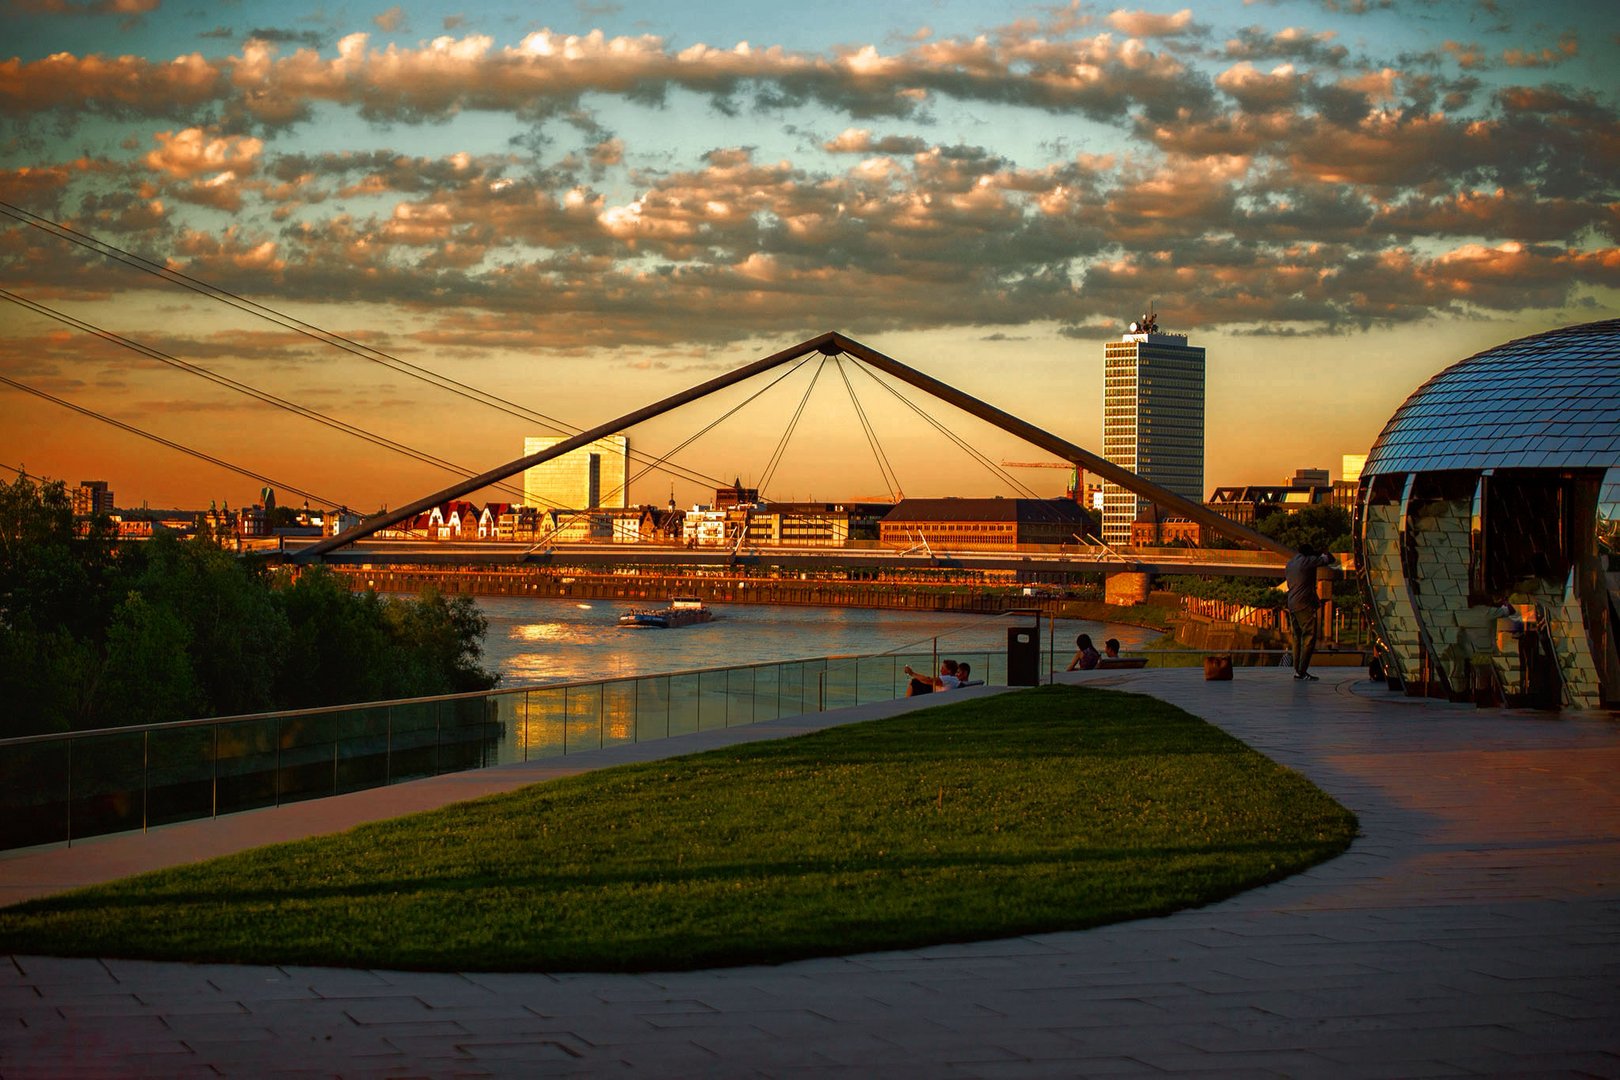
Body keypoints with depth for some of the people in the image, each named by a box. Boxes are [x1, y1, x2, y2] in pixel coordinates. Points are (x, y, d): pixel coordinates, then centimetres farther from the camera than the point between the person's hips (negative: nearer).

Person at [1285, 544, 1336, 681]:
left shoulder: (1290, 563, 15)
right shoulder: (1308, 561, -7)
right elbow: (1329, 559, -3)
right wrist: (1321, 555, 16)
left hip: (1291, 605, 8)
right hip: (1305, 605, -8)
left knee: (1297, 637, 11)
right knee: (1309, 638, -6)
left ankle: (1297, 670, 10)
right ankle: (1302, 672, -12)